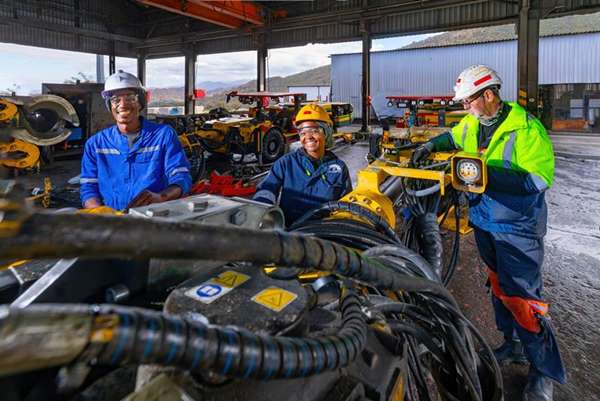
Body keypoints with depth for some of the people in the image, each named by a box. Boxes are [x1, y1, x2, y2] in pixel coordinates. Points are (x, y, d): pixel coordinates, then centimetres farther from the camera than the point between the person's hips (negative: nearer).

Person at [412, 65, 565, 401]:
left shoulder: (526, 128, -19)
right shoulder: (472, 124, 2)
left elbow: (540, 178, -25)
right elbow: (453, 137, 26)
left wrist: (490, 176, -33)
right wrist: (432, 145, 9)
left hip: (517, 227, -7)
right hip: (484, 222, 7)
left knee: (521, 297, -6)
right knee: (500, 285, 19)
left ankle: (545, 371, 12)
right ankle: (514, 345, 38)